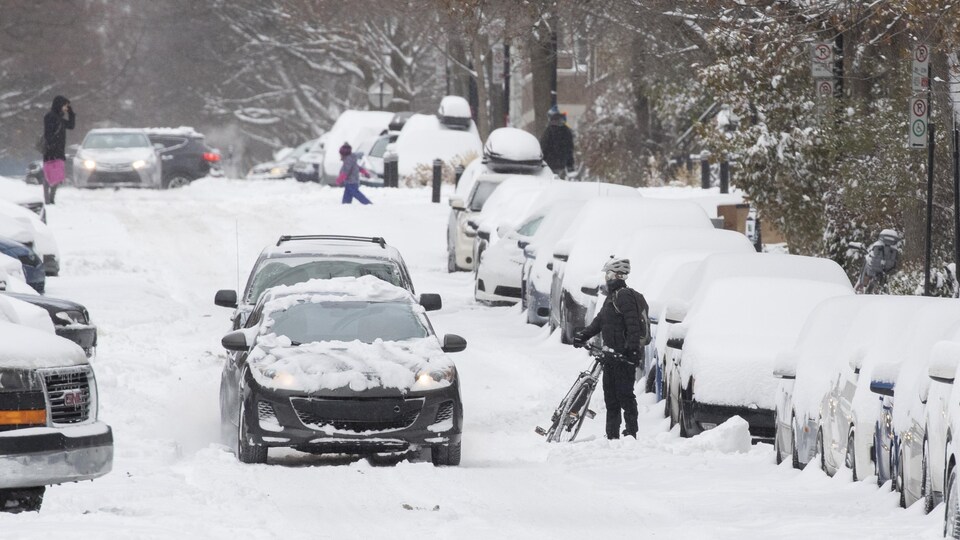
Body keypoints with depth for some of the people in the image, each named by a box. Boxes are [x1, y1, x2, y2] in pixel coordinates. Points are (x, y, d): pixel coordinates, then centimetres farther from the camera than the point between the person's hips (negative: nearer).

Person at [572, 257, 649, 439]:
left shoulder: (625, 296, -13)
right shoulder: (612, 297, 19)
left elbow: (633, 324, -21)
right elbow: (599, 321, 25)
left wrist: (632, 348, -27)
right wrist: (583, 335, 13)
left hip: (624, 356, -11)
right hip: (612, 355, 11)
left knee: (625, 395, -9)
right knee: (610, 396, 11)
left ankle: (631, 433, -7)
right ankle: (612, 435, 16)